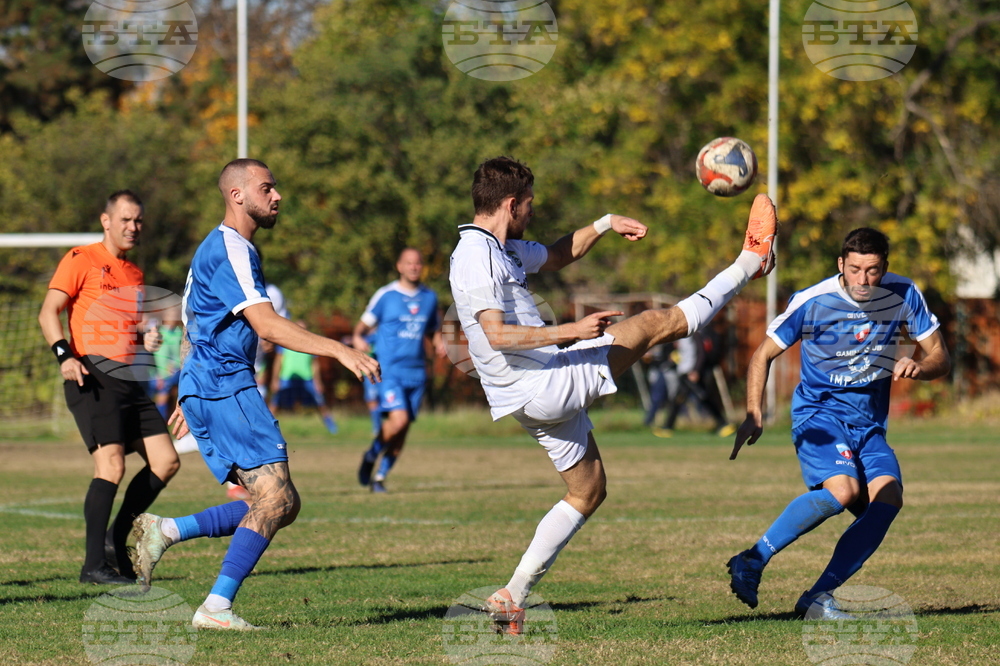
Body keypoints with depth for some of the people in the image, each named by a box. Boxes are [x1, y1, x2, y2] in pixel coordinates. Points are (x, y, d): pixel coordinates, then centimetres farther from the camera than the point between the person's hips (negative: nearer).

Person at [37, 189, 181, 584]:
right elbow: (48, 312, -7)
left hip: (129, 380, 8)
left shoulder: (134, 273, 22)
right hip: (93, 376, -8)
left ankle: (116, 540, 13)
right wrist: (64, 354, -23)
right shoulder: (81, 260, 0)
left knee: (166, 461, 1)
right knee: (111, 463, -19)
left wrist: (146, 343, 10)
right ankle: (94, 564, -17)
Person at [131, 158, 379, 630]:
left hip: (206, 393, 10)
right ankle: (217, 607, -18)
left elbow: (199, 328, 30)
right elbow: (266, 325, -22)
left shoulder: (223, 248, 22)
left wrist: (189, 397, 34)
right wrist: (340, 352, -26)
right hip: (225, 386, -10)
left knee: (280, 506, 4)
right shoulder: (229, 250, -11)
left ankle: (165, 532, 2)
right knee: (275, 499, -15)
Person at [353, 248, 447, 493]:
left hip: (417, 372, 5)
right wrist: (358, 337, -20)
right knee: (399, 419, -21)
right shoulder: (385, 296, -1)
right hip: (390, 370, -5)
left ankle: (380, 476, 15)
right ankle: (371, 455, 5)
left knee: (402, 430, 3)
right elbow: (364, 324, 2)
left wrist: (439, 344, 2)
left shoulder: (429, 297, 12)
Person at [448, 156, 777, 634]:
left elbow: (556, 255, 34)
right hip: (545, 385, -11)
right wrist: (572, 332, -28)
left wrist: (606, 225, 25)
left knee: (587, 492, 19)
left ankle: (512, 598, 13)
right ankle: (749, 263, 16)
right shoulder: (477, 258, -17)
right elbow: (497, 334, -27)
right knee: (657, 324, 0)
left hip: (540, 398, 11)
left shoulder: (502, 249, 14)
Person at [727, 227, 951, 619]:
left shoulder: (903, 296, -3)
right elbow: (763, 355, -5)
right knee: (842, 489, -31)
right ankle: (752, 561, -18)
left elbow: (940, 358, 3)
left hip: (869, 424, 4)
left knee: (888, 497, -22)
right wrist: (754, 415, -20)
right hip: (819, 413, -4)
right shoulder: (812, 303, -13)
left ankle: (818, 597, -17)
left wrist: (918, 367, -21)